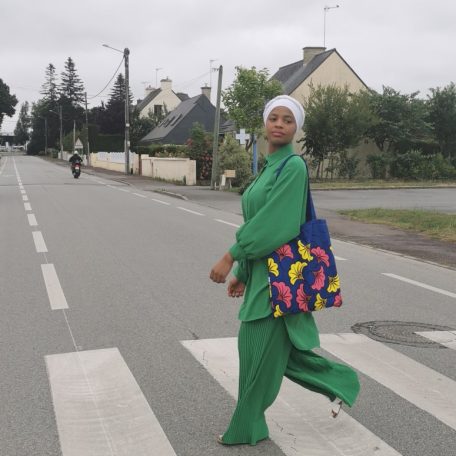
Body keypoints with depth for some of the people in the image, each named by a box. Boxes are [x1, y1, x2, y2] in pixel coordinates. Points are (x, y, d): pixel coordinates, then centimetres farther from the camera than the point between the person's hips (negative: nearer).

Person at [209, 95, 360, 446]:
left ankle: (247, 427, 19)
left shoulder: (293, 166, -14)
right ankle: (341, 383, 33)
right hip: (262, 270, 9)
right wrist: (242, 272, 16)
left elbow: (272, 223, -21)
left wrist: (230, 257, -19)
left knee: (261, 349, 2)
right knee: (281, 347, 17)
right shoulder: (270, 166, 13)